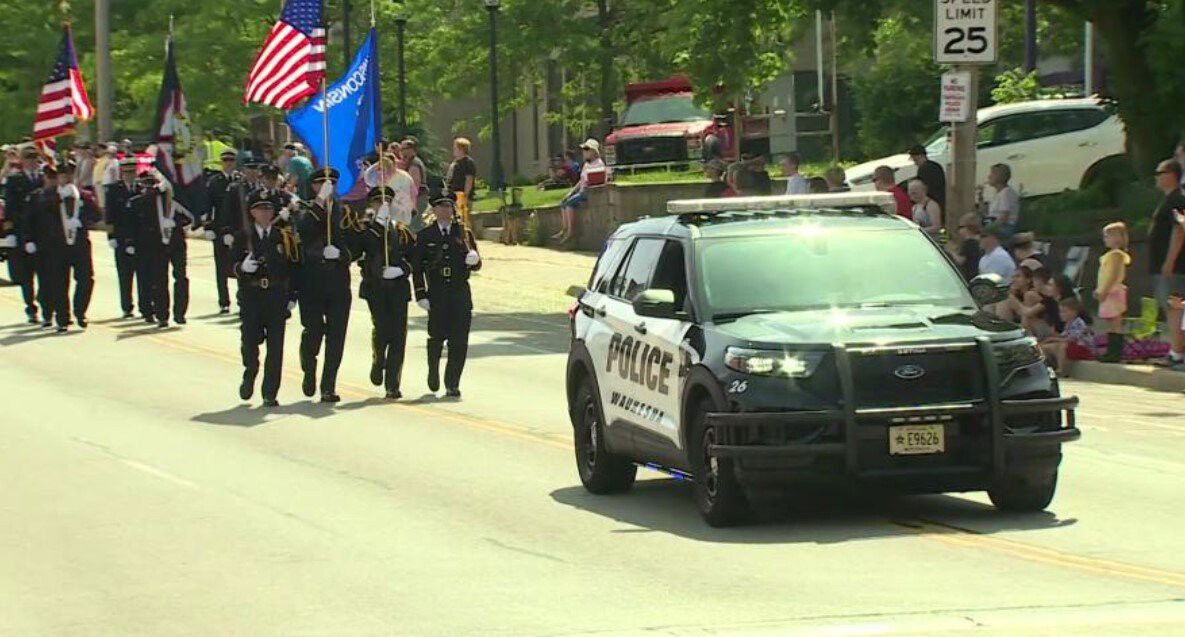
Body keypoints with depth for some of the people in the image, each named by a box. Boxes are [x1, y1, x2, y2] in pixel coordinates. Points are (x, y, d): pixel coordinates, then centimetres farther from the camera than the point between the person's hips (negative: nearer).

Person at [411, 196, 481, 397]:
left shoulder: (464, 233, 11)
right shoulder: (425, 236, 6)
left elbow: (476, 266, 12)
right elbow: (417, 267, 4)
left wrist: (473, 260, -13)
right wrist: (421, 295, -4)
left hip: (461, 294, 1)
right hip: (436, 295, -1)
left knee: (459, 341, -5)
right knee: (437, 337, -6)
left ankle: (452, 385, 1)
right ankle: (433, 371, 23)